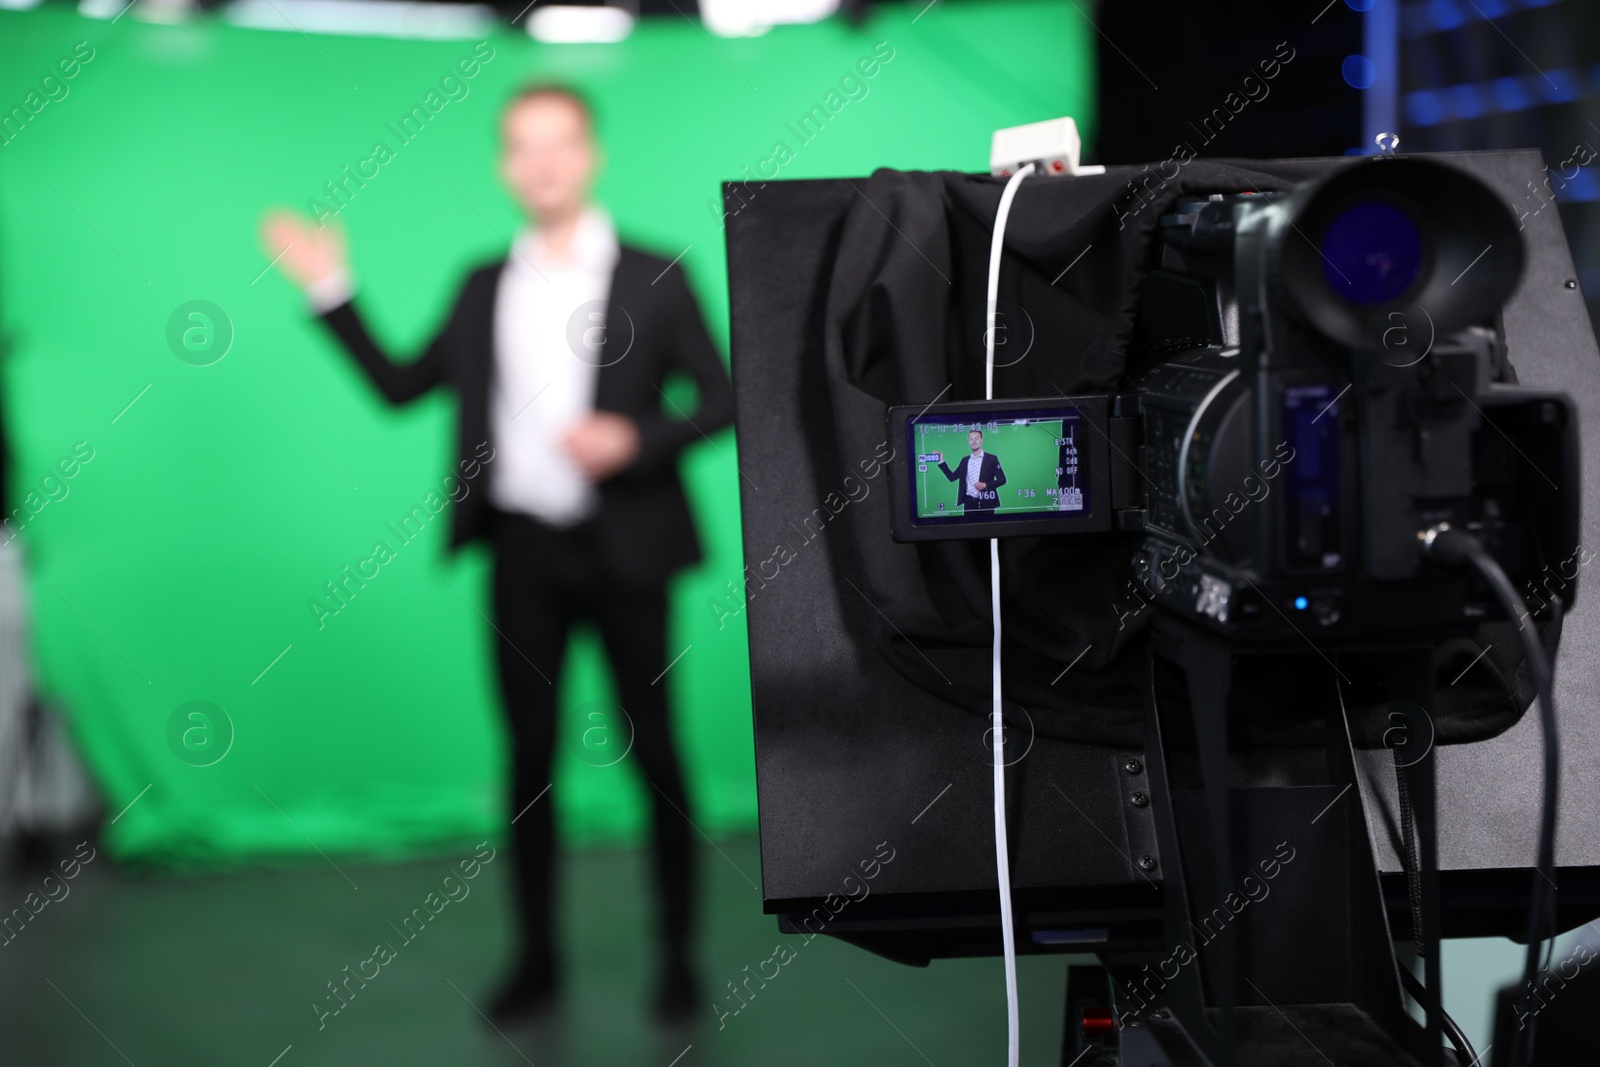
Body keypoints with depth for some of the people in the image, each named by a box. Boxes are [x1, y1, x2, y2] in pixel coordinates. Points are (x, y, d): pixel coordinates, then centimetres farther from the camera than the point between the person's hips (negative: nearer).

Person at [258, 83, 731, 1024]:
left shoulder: (653, 278, 0)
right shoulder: (484, 290, 11)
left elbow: (721, 400, -1)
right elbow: (402, 384, 12)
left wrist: (637, 439, -17)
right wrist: (333, 294, 7)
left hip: (622, 548, -3)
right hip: (523, 548, 3)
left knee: (654, 751, 3)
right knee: (530, 755, 7)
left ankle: (679, 956, 16)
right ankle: (538, 957, 18)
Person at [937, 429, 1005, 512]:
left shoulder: (991, 458, 2)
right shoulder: (965, 460, 14)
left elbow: (1002, 479, -1)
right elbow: (952, 477, 15)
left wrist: (985, 485, -15)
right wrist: (941, 461, 9)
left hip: (986, 503, -3)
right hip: (969, 502, 3)